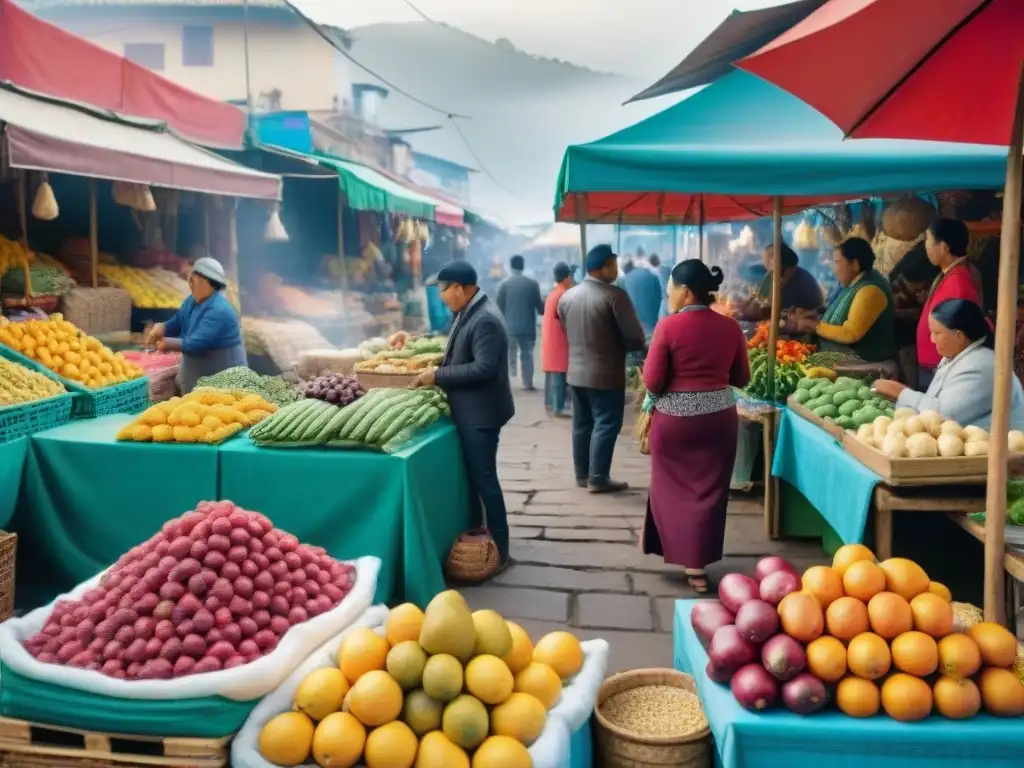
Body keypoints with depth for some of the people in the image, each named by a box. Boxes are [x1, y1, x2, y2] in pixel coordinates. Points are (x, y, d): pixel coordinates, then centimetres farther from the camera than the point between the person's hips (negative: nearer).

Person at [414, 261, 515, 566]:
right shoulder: (467, 312, 9)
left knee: (484, 480, 0)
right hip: (469, 412, 10)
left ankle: (499, 549, 12)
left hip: (480, 414, -10)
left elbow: (484, 368, -29)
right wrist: (438, 373, 7)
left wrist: (439, 376, -23)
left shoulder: (485, 319, -22)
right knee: (471, 478, 19)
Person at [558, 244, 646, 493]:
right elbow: (636, 338, -16)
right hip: (606, 374, -7)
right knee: (606, 425, 1)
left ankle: (582, 475, 23)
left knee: (582, 424, 15)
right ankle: (598, 478, 4)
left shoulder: (567, 296, 5)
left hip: (576, 371, 7)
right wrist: (621, 346, 4)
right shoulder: (615, 295, -16)